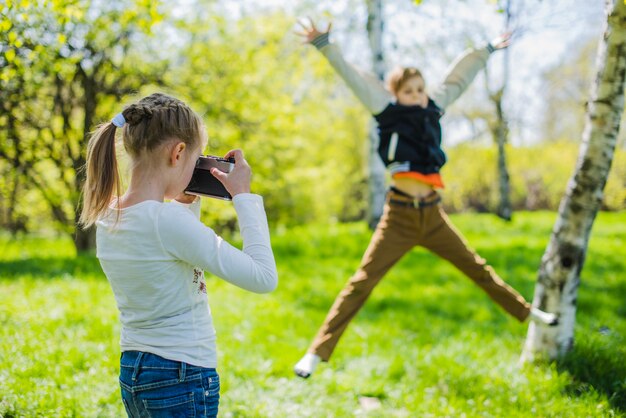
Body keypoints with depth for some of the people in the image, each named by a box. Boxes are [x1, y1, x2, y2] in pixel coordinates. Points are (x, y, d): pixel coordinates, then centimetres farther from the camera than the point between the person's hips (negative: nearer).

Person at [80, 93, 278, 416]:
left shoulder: (107, 216, 2)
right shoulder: (168, 220, -23)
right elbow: (264, 277, -20)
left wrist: (186, 200, 12)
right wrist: (244, 196, -13)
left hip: (132, 373, 8)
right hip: (183, 379, -8)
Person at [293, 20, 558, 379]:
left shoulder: (433, 107, 9)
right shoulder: (389, 112, -2)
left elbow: (459, 79, 22)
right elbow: (354, 78, -10)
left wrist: (488, 49, 33)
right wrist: (325, 45, -19)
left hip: (433, 214, 5)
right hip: (400, 216, -5)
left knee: (477, 268, 18)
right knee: (362, 282, -8)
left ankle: (526, 312, 36)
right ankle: (317, 353, -5)